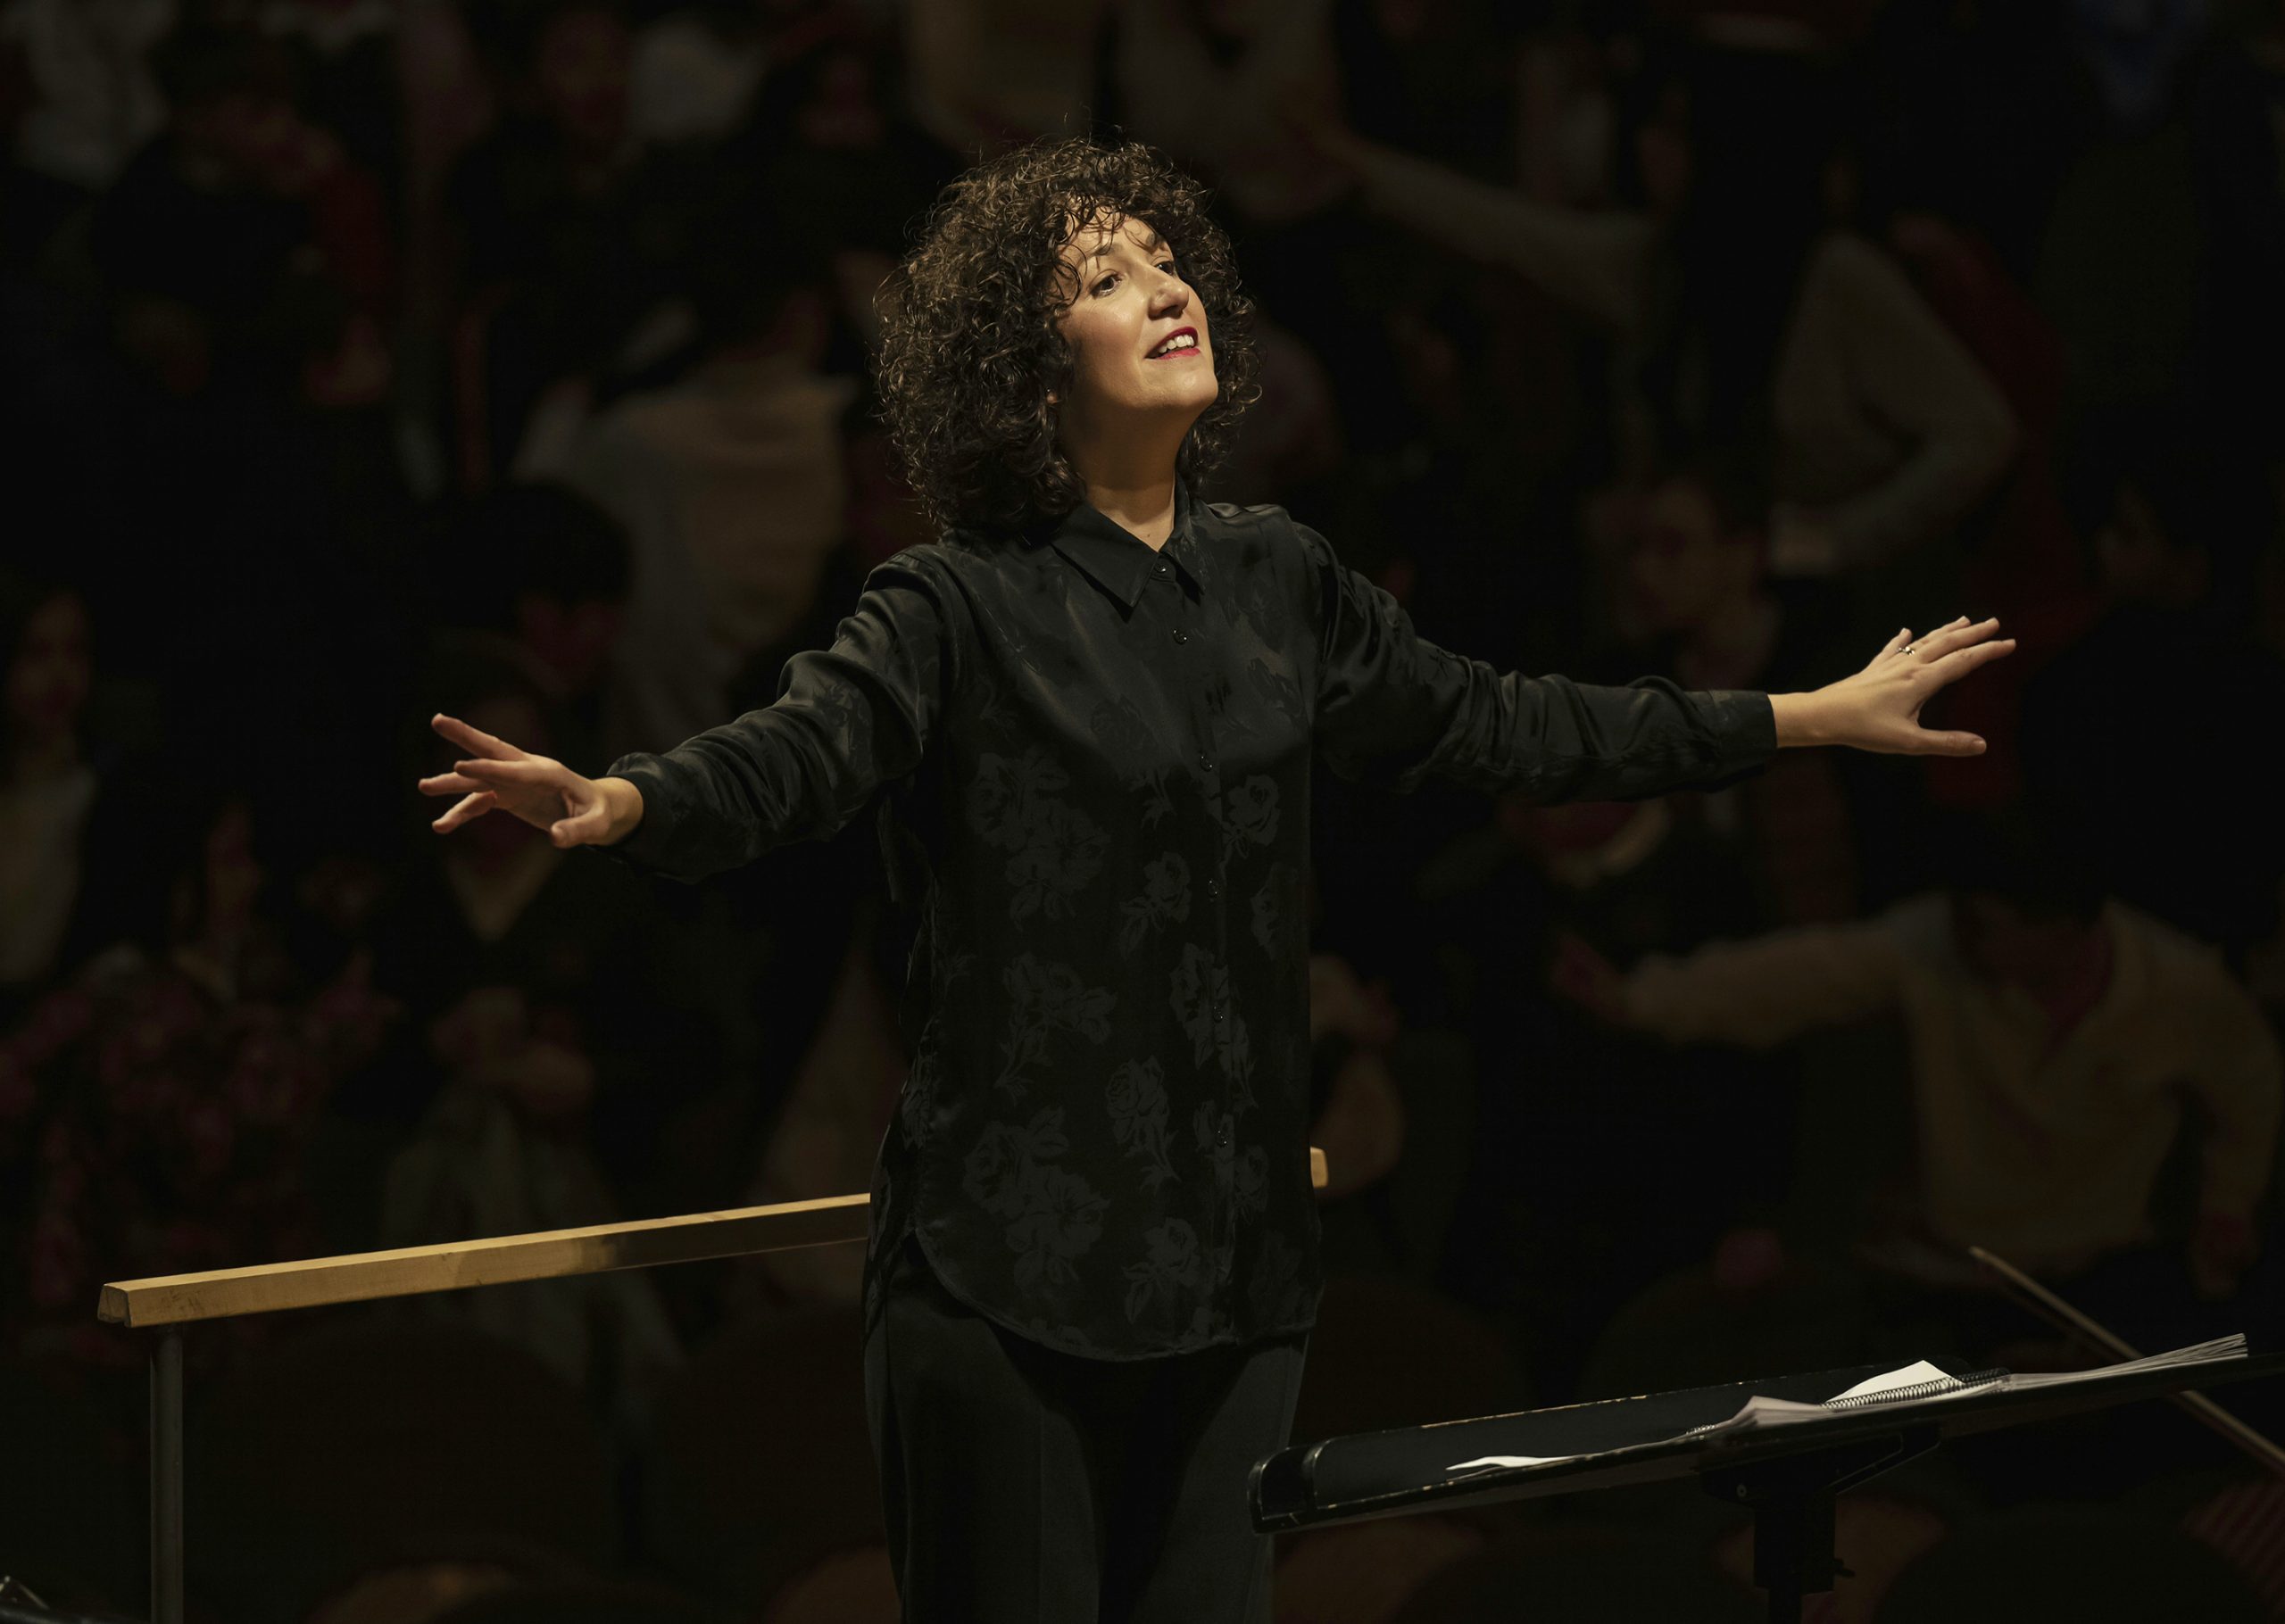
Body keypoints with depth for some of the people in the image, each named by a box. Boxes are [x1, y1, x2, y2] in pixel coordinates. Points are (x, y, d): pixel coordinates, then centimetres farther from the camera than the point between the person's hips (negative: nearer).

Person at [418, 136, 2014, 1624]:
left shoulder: (1273, 582, 10)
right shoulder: (962, 606, -7)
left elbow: (1492, 724, 19)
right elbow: (791, 755, -21)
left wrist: (1819, 715, 23)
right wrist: (616, 802, -44)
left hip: (1231, 1251, 5)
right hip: (1012, 1271, -5)